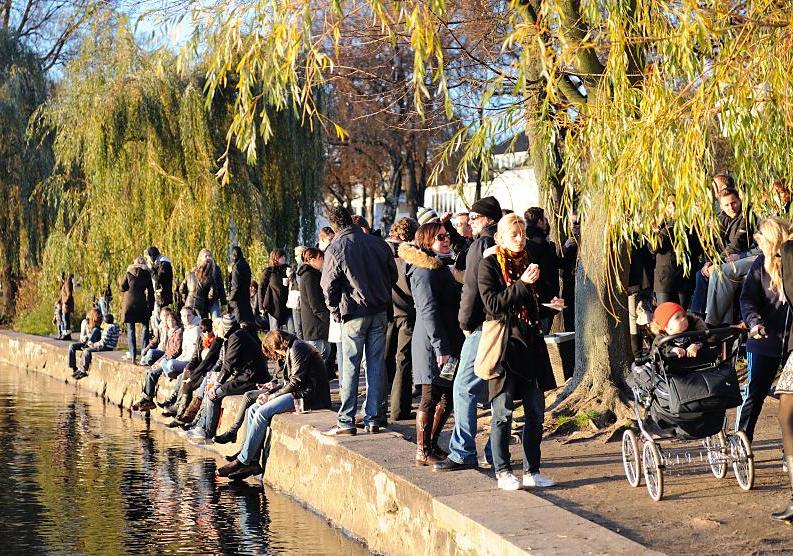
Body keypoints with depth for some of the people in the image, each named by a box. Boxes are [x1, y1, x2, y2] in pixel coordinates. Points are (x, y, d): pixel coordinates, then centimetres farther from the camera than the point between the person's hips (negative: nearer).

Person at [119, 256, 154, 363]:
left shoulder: (129, 272, 0)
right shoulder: (147, 274, 3)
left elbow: (122, 287, 4)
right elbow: (150, 291, 3)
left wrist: (120, 280, 25)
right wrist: (150, 306, 8)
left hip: (129, 303, 0)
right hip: (142, 303, 0)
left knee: (130, 329, 4)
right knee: (145, 328, 9)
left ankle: (132, 355, 0)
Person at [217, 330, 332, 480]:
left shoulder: (297, 348, -8)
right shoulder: (291, 351, 23)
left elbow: (297, 381, -15)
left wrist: (272, 396, -9)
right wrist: (277, 387, 4)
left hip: (307, 396, -10)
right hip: (298, 393, 10)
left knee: (262, 412, -21)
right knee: (253, 410, -1)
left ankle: (243, 461, -15)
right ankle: (252, 461, -9)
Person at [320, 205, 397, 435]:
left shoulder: (336, 248, -8)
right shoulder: (377, 242, 4)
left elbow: (329, 286, -7)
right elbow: (393, 274, 11)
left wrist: (335, 310, 7)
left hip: (354, 313, -4)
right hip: (380, 312, 4)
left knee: (350, 367, 1)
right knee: (376, 365, 8)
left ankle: (346, 421, 1)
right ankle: (373, 418, 10)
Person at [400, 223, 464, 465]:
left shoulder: (440, 267, 19)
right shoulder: (426, 271, -13)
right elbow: (428, 311, -20)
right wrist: (441, 348, -23)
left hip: (447, 342, 10)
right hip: (433, 344, -10)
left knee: (447, 396, 12)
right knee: (431, 397, -4)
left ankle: (431, 445, 21)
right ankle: (423, 452, 3)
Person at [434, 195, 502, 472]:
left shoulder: (481, 245, -10)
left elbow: (472, 288, -14)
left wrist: (465, 322, -2)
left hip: (483, 328, -8)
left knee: (464, 388, -4)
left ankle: (463, 453, -6)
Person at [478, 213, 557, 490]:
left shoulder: (527, 261, 16)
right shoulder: (489, 264, -2)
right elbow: (492, 304, -14)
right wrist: (522, 284, -17)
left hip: (530, 343, 6)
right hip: (503, 343, -6)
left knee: (536, 412, 5)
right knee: (503, 412, -3)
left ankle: (532, 471, 14)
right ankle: (503, 472, 7)